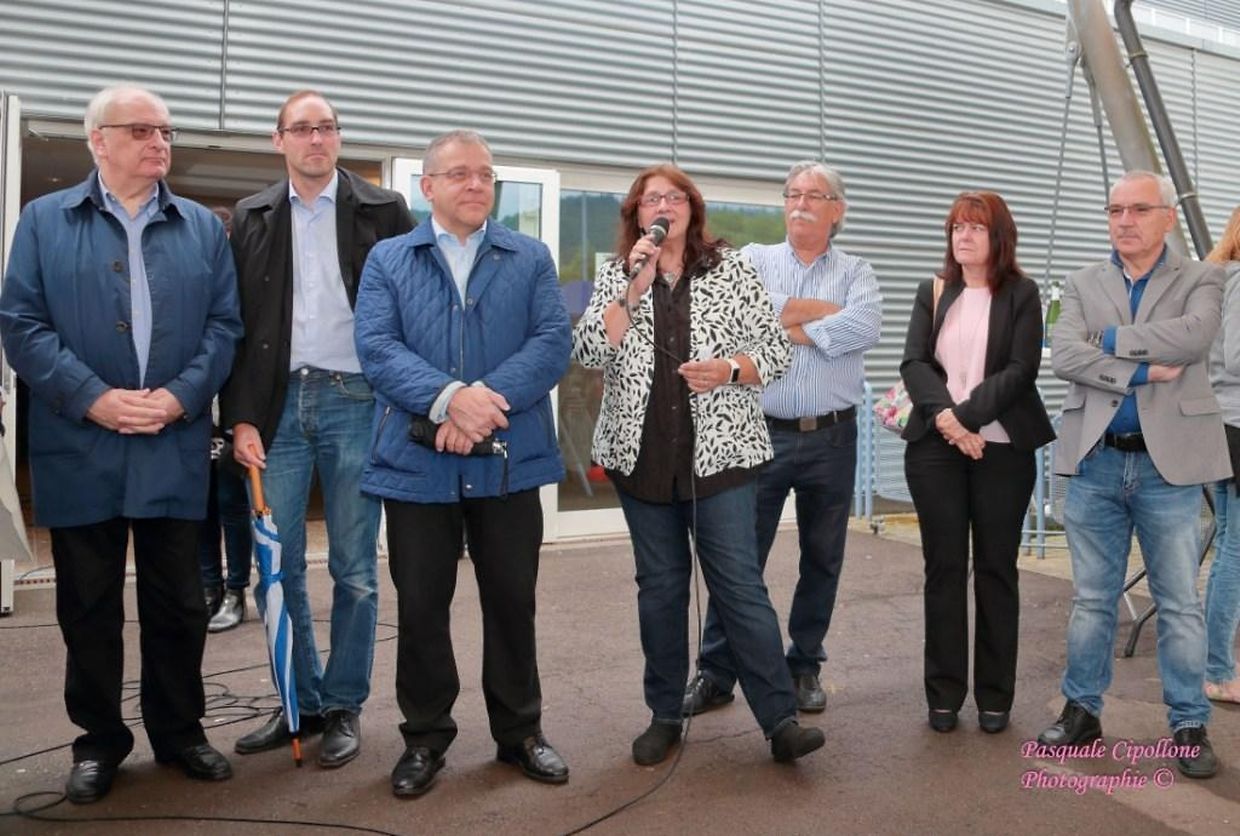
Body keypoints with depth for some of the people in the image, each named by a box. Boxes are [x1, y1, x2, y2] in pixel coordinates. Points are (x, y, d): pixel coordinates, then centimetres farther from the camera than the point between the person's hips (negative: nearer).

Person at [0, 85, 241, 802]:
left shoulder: (204, 227, 11)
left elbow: (225, 325, 4)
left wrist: (180, 397, -11)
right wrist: (92, 397, -14)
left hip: (175, 448, 1)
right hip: (79, 447, -1)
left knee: (180, 602, 9)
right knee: (88, 606, 9)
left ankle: (179, 730, 26)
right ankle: (100, 740, 25)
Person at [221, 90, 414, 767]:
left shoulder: (384, 210, 3)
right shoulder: (251, 217, 11)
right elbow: (236, 323, 8)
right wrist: (240, 418, 0)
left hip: (355, 402, -3)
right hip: (278, 404, 3)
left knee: (353, 567, 4)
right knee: (278, 564, 7)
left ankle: (344, 705, 19)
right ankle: (301, 701, 23)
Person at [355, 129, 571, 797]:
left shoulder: (531, 258, 9)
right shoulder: (387, 260, 8)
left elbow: (552, 343, -5)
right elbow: (377, 347, -7)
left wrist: (484, 401, -19)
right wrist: (449, 398, -23)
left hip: (510, 460, 1)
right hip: (417, 461, 0)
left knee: (512, 601, 11)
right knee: (420, 605, 9)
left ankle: (520, 731, 28)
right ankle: (425, 737, 27)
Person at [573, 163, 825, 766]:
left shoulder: (733, 269, 5)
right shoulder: (615, 276, 8)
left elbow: (776, 350, 4)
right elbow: (589, 352, -5)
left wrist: (729, 369, -14)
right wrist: (634, 286, -13)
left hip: (719, 450, -2)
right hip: (641, 455, 2)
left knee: (739, 582, -4)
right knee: (659, 585, 10)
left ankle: (780, 719, 2)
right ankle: (665, 715, 22)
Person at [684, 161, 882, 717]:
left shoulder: (856, 272, 8)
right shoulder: (754, 260, 7)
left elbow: (865, 328, -14)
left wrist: (791, 327, -11)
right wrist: (826, 310, -10)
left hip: (831, 438, 2)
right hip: (762, 434, -1)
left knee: (823, 558, 11)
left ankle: (805, 666, 27)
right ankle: (716, 671, 13)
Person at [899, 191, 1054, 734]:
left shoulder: (1021, 294, 3)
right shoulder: (933, 292, 10)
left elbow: (1021, 370, -8)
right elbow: (914, 363, -1)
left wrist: (965, 417, -18)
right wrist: (945, 417, -17)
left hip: (1002, 448, -1)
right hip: (934, 447, 2)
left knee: (996, 569, 5)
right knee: (943, 567, 4)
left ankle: (995, 696, 16)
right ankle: (944, 693, 13)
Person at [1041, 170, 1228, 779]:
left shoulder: (1200, 280, 6)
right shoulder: (1082, 285, 10)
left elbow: (1194, 336, -16)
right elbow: (1064, 356, -7)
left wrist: (1111, 338, -10)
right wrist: (1141, 373, -15)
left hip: (1170, 460, -1)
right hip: (1094, 460, 2)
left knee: (1180, 602, 6)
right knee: (1091, 598, 10)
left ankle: (1188, 725, 18)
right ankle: (1082, 710, 21)